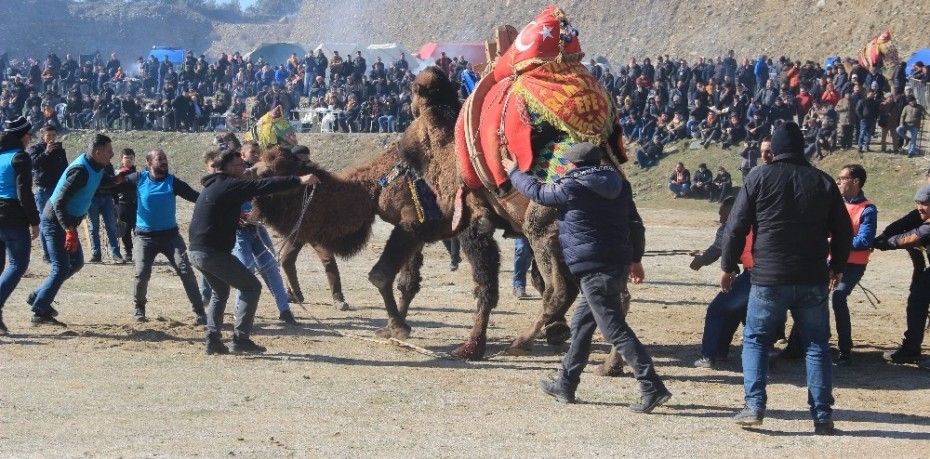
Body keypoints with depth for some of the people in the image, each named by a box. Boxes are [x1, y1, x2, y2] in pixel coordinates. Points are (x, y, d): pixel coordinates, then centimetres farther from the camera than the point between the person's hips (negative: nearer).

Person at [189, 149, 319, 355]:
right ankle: (240, 338, -6)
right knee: (251, 287, 0)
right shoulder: (229, 185, -9)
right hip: (214, 252, -10)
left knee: (220, 292, 26)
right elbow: (263, 186, -18)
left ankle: (213, 339, 15)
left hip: (196, 252, 10)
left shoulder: (210, 187, 19)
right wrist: (299, 181, -21)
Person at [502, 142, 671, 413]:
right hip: (619, 265, 8)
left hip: (593, 269, -8)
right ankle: (565, 385, 28)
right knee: (581, 323, 19)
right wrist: (635, 261, 26)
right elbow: (634, 224, 17)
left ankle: (652, 388, -17)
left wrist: (514, 173, 25)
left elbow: (537, 192, 8)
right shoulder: (620, 186, 11)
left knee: (615, 330, -10)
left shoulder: (571, 188, -7)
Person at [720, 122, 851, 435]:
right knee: (817, 346, 7)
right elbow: (843, 231, 12)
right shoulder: (823, 182, 6)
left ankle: (754, 406, 0)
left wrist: (728, 267, 8)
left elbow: (736, 227, -3)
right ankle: (822, 416, 4)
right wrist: (837, 268, 26)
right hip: (813, 280, 2)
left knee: (755, 340, 10)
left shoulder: (759, 178, -2)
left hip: (769, 279, -2)